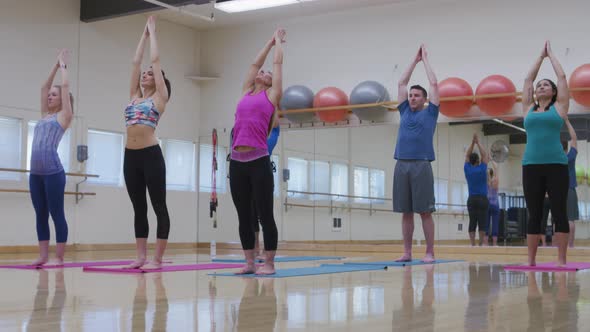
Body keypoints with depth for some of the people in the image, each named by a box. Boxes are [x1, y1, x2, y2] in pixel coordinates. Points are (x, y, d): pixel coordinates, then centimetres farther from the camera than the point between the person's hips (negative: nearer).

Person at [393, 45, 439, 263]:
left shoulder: (429, 113, 7)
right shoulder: (405, 112, 17)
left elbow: (434, 84, 5)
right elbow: (401, 83, 20)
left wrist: (425, 60, 15)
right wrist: (415, 60, 24)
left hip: (421, 165, -4)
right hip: (401, 165, 4)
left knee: (425, 211, -2)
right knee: (406, 212, 6)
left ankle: (430, 253, 3)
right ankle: (407, 252, 11)